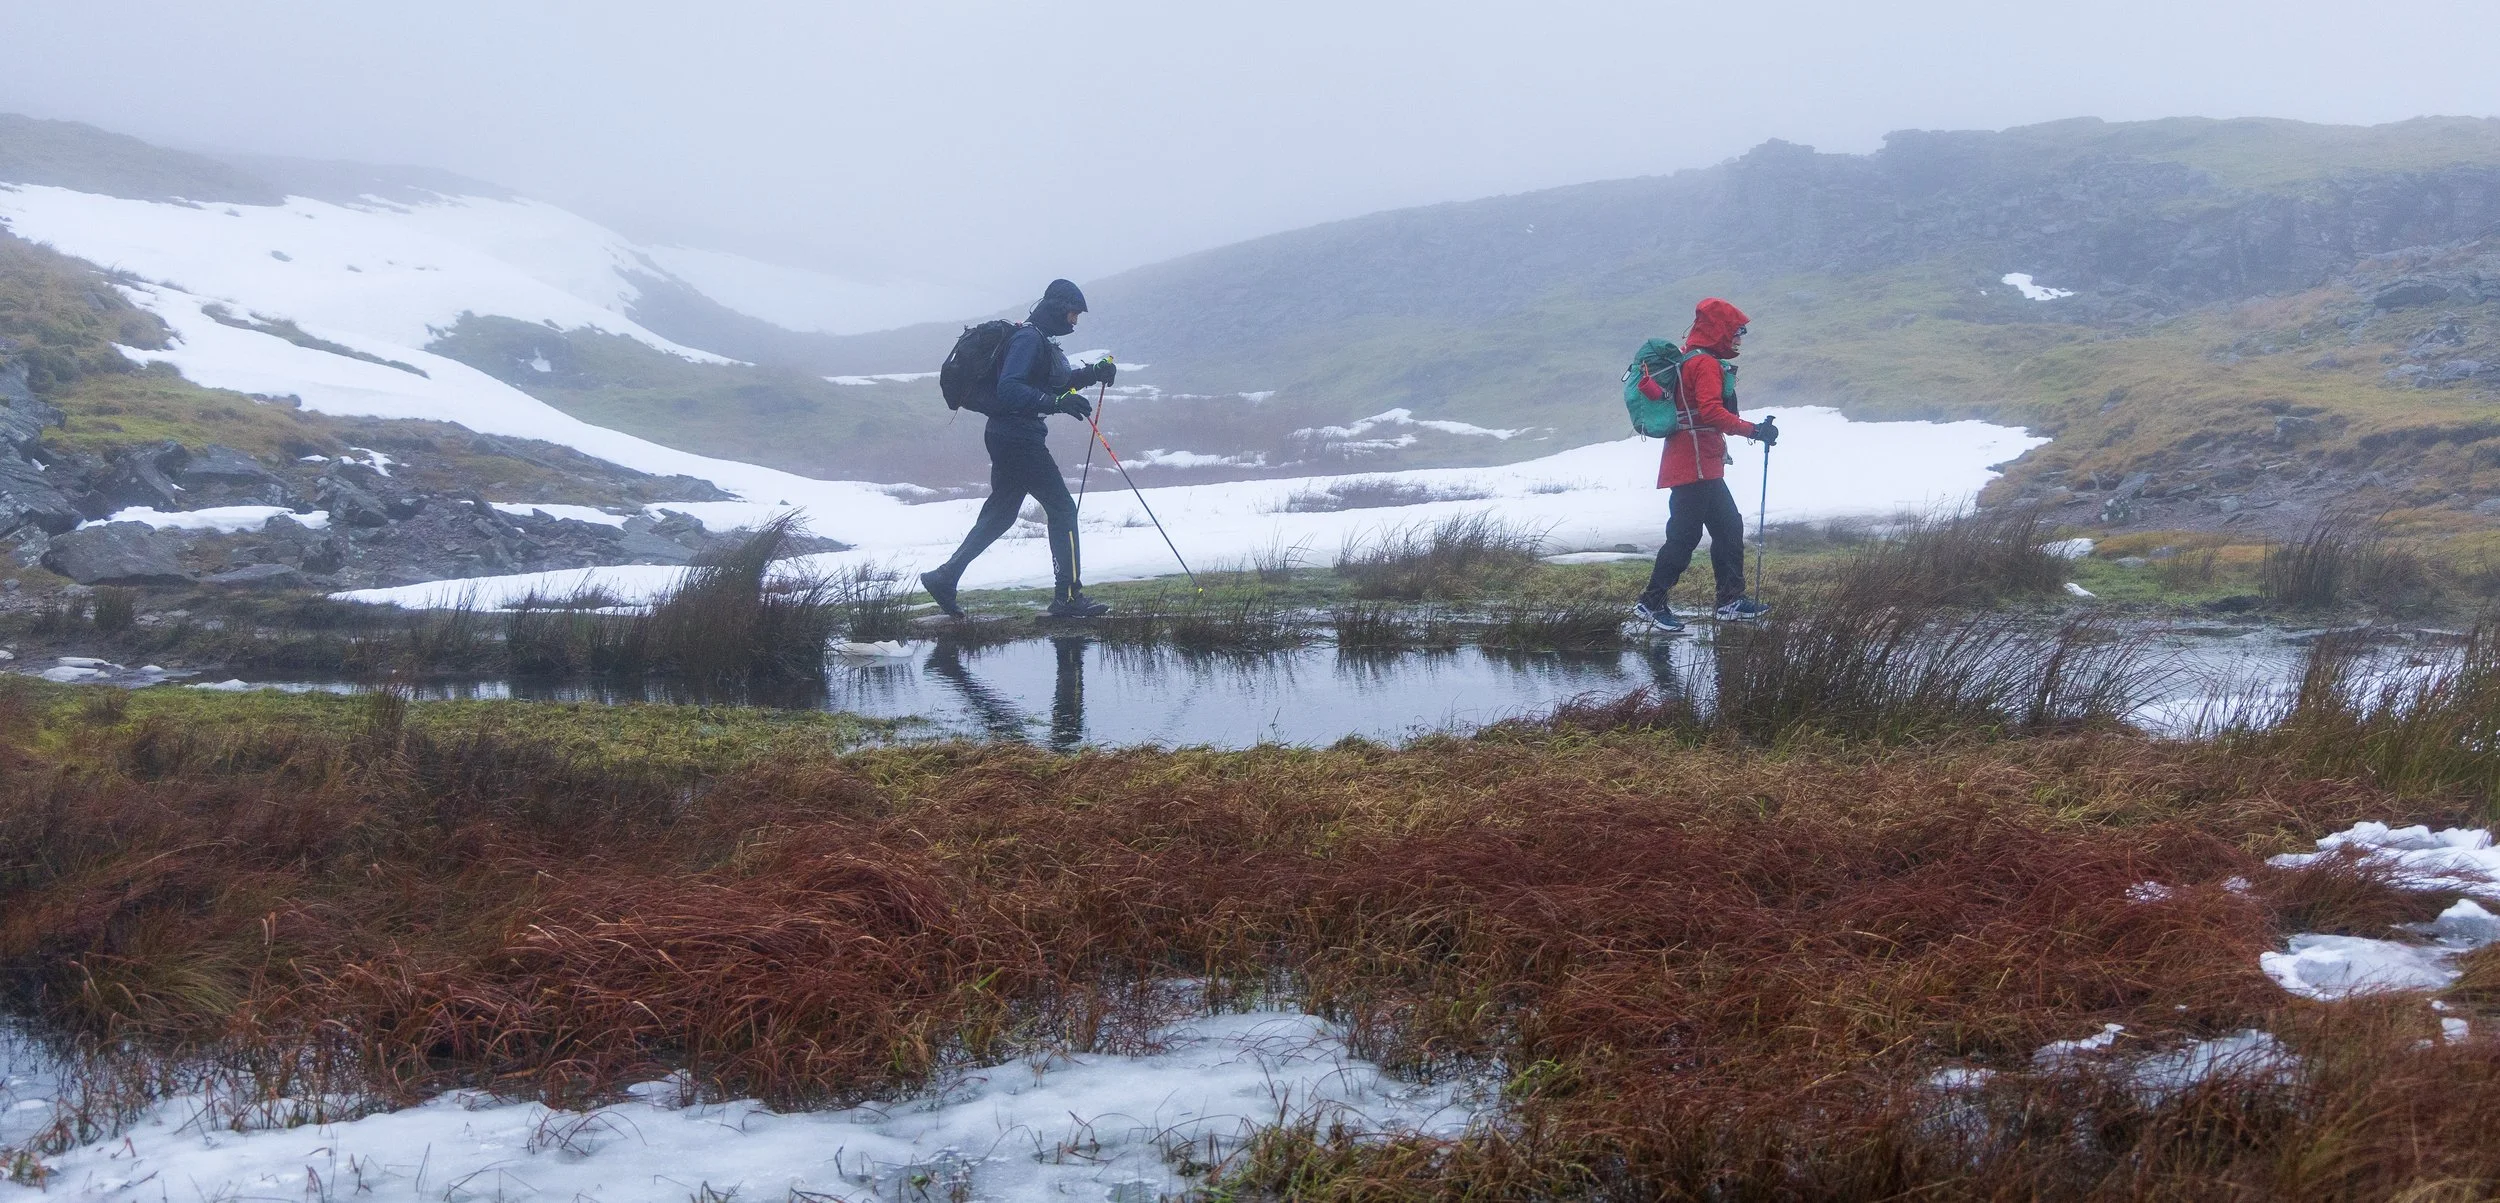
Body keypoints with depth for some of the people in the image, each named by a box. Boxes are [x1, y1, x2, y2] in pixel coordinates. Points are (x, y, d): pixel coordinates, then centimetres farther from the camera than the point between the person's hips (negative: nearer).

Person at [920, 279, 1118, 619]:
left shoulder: (1040, 339, 17)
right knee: (1062, 508, -5)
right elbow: (1010, 389, -27)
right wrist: (1057, 402, -36)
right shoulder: (1029, 338, -16)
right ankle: (1067, 596, -3)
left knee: (1000, 515, 16)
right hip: (1018, 438, -11)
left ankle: (944, 578, 16)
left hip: (1008, 438, 11)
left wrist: (1092, 373, 16)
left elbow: (1054, 380, 30)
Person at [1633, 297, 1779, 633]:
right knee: (1685, 534, -7)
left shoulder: (1687, 359, 17)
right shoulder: (1706, 365, -15)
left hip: (1703, 464, 11)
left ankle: (1731, 599, 17)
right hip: (1695, 465, -11)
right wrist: (1753, 430, -26)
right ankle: (1651, 602, -3)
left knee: (1729, 526, 13)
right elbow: (1712, 411, -26)